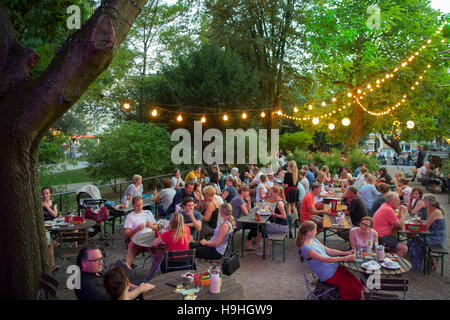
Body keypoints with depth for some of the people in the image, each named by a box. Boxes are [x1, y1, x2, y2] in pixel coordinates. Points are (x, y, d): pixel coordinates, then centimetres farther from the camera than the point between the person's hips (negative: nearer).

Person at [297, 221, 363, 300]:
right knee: (355, 292, -6)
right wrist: (345, 258, -23)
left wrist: (346, 253, 2)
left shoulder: (313, 240, 5)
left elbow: (329, 251, 12)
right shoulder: (305, 248, -22)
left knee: (358, 285, -1)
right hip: (328, 275, -8)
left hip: (334, 266, 8)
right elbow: (325, 259, -24)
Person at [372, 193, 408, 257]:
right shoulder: (389, 210, -18)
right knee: (404, 249, -16)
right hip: (381, 237, -11)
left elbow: (397, 220, 19)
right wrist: (402, 212, -2)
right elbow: (400, 225, -12)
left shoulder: (385, 206, 13)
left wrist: (400, 212, 4)